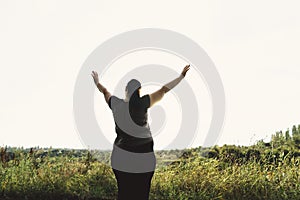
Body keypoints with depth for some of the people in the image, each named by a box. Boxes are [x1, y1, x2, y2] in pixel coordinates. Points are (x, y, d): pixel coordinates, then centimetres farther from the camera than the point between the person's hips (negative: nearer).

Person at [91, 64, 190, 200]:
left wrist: (97, 82, 37)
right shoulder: (141, 103, -15)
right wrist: (182, 76, -7)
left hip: (121, 154, 4)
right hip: (141, 157, -4)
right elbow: (163, 90, -13)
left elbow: (105, 92, 17)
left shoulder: (116, 104, -3)